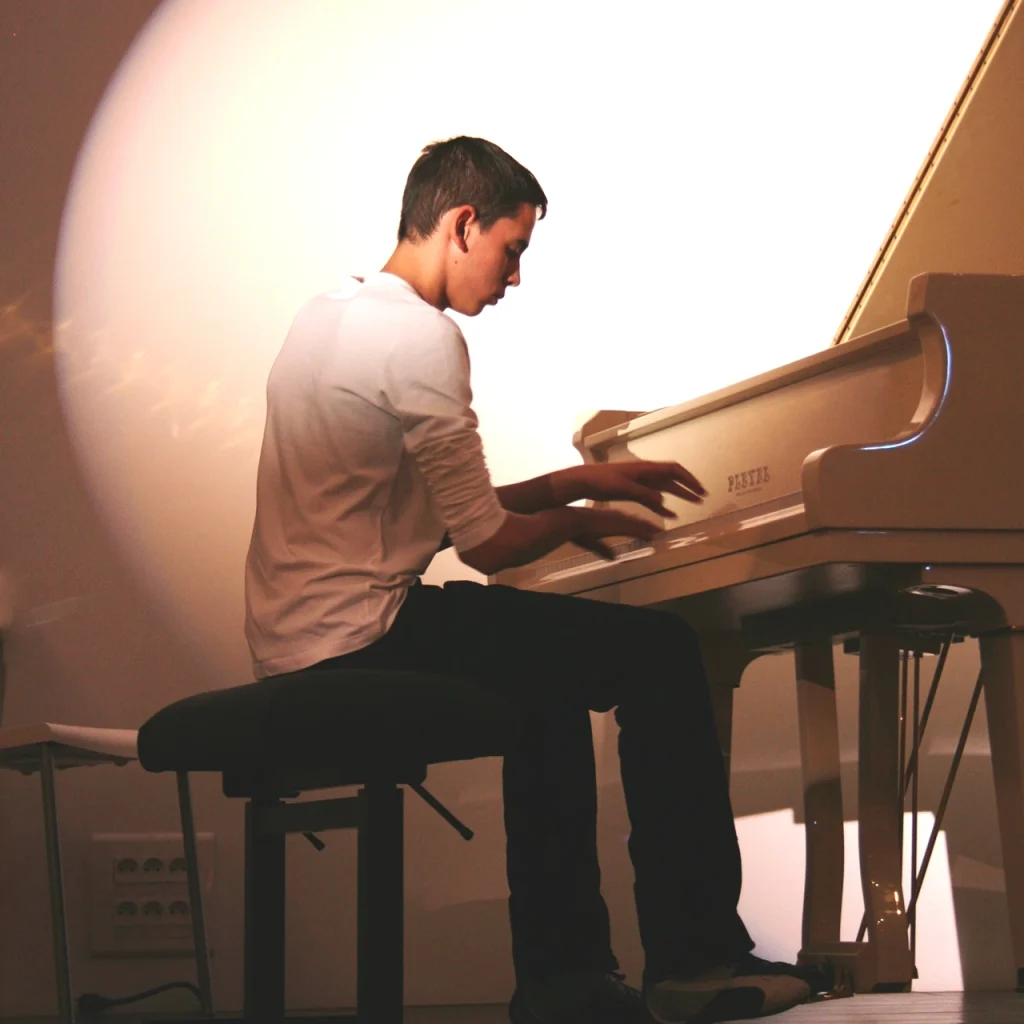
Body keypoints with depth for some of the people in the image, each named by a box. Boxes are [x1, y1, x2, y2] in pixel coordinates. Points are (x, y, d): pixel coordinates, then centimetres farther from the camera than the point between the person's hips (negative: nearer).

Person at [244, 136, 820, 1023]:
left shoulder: (329, 318, 18)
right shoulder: (420, 336, -14)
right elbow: (484, 543, -14)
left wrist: (581, 480, 21)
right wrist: (576, 524, 6)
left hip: (296, 642, 10)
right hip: (361, 637, -10)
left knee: (549, 676, 28)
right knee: (661, 653, -5)